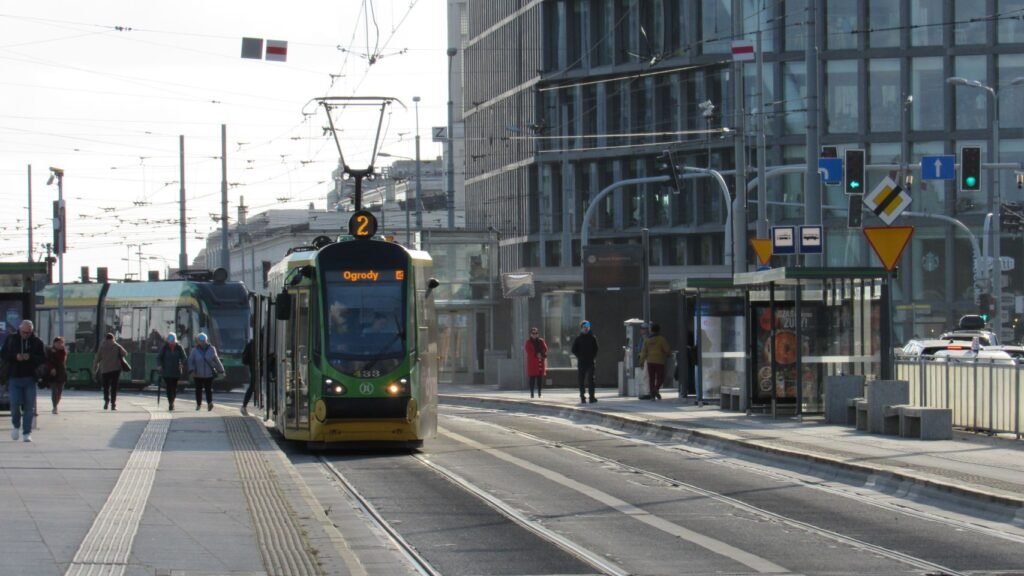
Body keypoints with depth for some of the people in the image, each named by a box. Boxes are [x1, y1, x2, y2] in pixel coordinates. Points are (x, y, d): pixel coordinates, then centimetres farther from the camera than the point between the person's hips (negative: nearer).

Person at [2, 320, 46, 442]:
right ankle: (16, 425, 22)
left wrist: (30, 358, -18)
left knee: (29, 407, 0)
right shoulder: (11, 339, 3)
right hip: (14, 377, 0)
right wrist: (15, 357, -15)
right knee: (15, 404, -6)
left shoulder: (37, 342, 1)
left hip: (30, 378, 0)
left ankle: (27, 433, 7)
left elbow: (43, 358, -1)